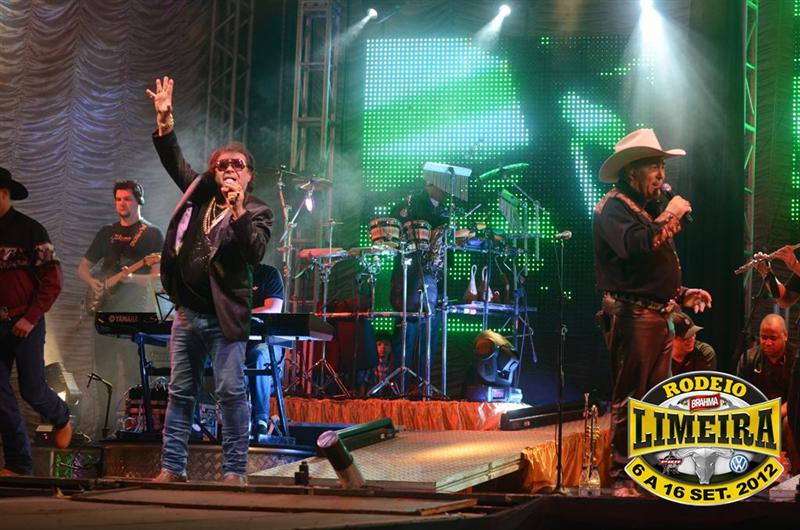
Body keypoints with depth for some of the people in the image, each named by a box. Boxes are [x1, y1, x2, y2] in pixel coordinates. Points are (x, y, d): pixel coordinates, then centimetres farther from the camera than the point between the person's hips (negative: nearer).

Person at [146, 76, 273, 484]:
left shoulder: (257, 212, -4)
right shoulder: (200, 193, 10)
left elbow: (255, 253, -19)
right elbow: (174, 160, 16)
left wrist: (238, 209, -26)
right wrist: (164, 120, 5)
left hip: (224, 316, -5)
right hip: (187, 312, 5)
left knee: (231, 393, -6)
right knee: (180, 393, 9)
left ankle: (235, 471, -3)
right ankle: (172, 469, 15)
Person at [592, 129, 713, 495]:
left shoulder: (649, 208, 22)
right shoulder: (614, 207, -8)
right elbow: (634, 246, -27)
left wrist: (683, 294, 19)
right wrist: (668, 217, -16)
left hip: (659, 316, 10)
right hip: (632, 316, -10)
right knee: (629, 398, -8)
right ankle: (622, 477, -6)